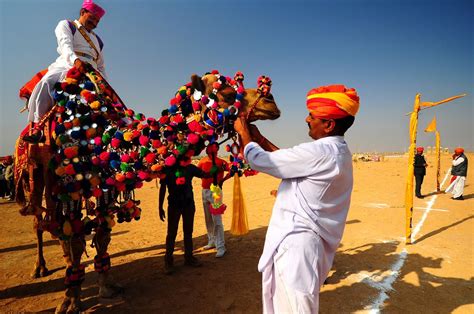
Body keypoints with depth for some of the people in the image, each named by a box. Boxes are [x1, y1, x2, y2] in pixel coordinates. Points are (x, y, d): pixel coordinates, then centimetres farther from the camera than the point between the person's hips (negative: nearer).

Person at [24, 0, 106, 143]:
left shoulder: (97, 40, 32)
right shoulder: (65, 25, 17)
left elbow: (101, 66, 28)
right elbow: (65, 45, -6)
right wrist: (75, 60, -28)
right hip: (67, 66, -4)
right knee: (46, 83, -34)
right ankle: (37, 126, -36)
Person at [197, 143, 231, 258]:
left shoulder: (221, 162, -6)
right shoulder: (203, 161, 6)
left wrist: (222, 180, -15)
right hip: (205, 191, 5)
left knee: (217, 219, -9)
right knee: (208, 219, 15)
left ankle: (221, 247, -3)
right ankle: (212, 241, 30)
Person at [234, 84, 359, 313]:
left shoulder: (319, 152, -23)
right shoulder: (338, 151, 8)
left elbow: (258, 160, -17)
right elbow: (288, 158, 17)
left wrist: (244, 133, 2)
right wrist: (259, 137, 17)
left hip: (295, 243, -10)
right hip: (302, 239, 10)